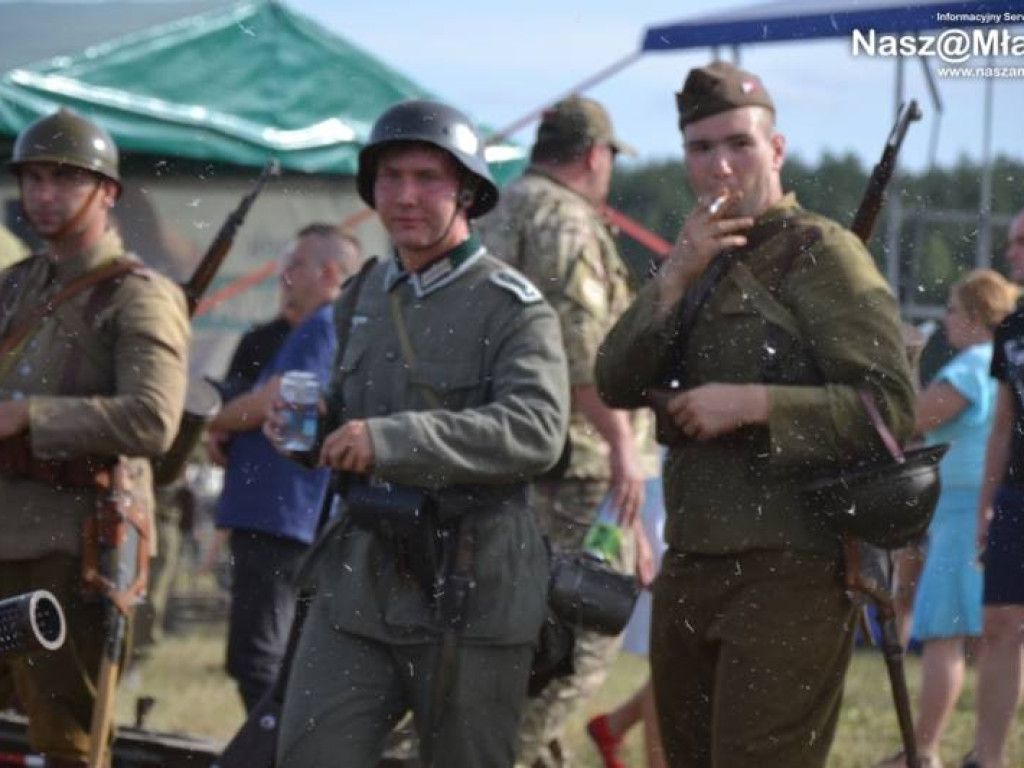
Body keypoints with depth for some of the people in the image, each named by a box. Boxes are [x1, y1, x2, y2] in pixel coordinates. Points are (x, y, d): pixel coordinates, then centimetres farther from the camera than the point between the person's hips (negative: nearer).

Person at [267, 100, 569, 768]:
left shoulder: (512, 307, -8)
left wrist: (391, 439, -30)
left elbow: (536, 431, -24)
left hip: (471, 594, -6)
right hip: (360, 583, 6)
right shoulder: (364, 298, 15)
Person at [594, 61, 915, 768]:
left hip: (790, 576, -8)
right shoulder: (702, 263, 17)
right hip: (691, 570, 8)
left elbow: (890, 408, -14)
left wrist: (751, 404, -19)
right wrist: (675, 278, -9)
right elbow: (617, 385, 4)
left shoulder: (822, 253, -6)